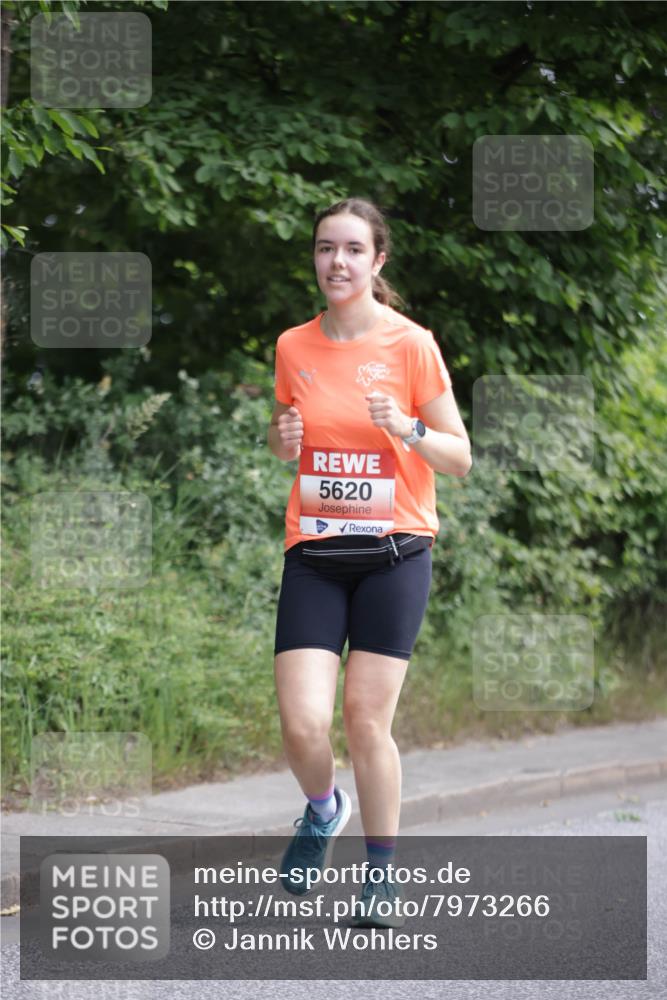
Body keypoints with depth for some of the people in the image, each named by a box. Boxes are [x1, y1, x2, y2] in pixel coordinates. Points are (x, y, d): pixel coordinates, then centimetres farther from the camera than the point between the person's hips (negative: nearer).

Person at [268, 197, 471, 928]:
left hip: (393, 551, -2)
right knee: (302, 725, -10)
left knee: (366, 718, -6)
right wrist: (284, 439, -2)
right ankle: (323, 809, 24)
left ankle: (383, 875, 13)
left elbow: (459, 458, -1)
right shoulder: (293, 347, 6)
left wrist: (409, 431, -20)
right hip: (313, 554, 2)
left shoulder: (411, 344, -4)